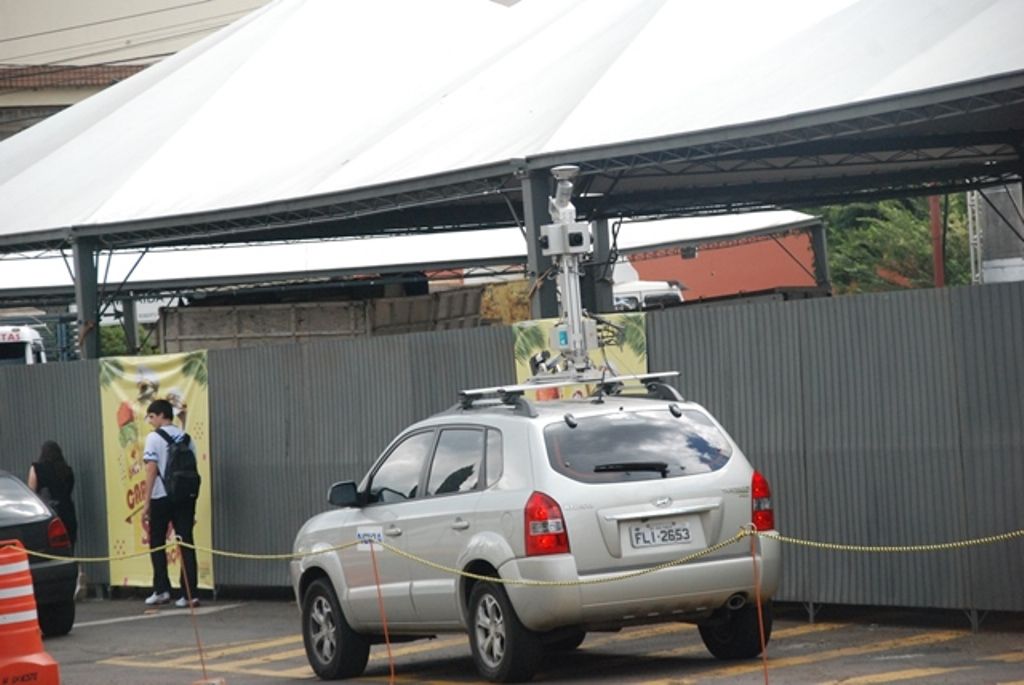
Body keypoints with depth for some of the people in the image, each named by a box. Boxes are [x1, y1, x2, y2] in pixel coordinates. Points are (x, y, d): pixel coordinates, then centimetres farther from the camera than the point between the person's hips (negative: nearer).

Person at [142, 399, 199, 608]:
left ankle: (162, 590, 7)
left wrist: (147, 503, -8)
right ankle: (189, 594, -3)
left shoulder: (154, 438, -5)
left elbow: (151, 470, -10)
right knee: (186, 544, 2)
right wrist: (192, 508, 16)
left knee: (157, 543, 11)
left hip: (161, 497, -4)